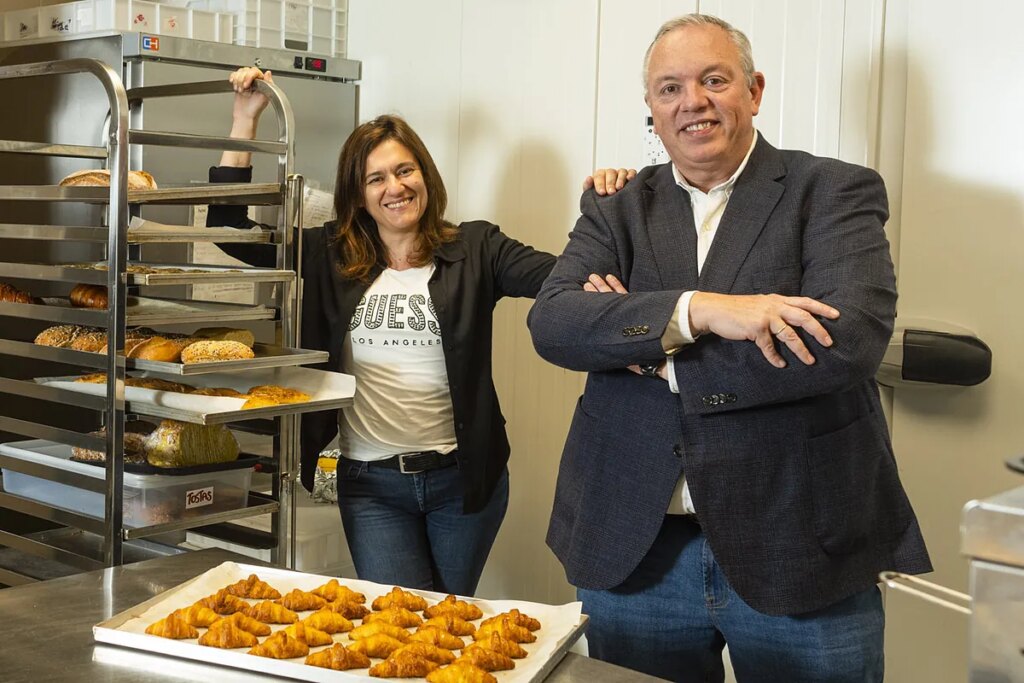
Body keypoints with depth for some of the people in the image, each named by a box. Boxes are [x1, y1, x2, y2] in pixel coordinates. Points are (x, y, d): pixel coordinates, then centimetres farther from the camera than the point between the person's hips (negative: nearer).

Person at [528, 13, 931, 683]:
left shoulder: (835, 192, -1)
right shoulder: (615, 209, 8)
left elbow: (851, 338, -17)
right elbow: (552, 321, -8)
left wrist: (653, 352, -12)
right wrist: (696, 311, -23)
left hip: (801, 552, -2)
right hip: (636, 553, 3)